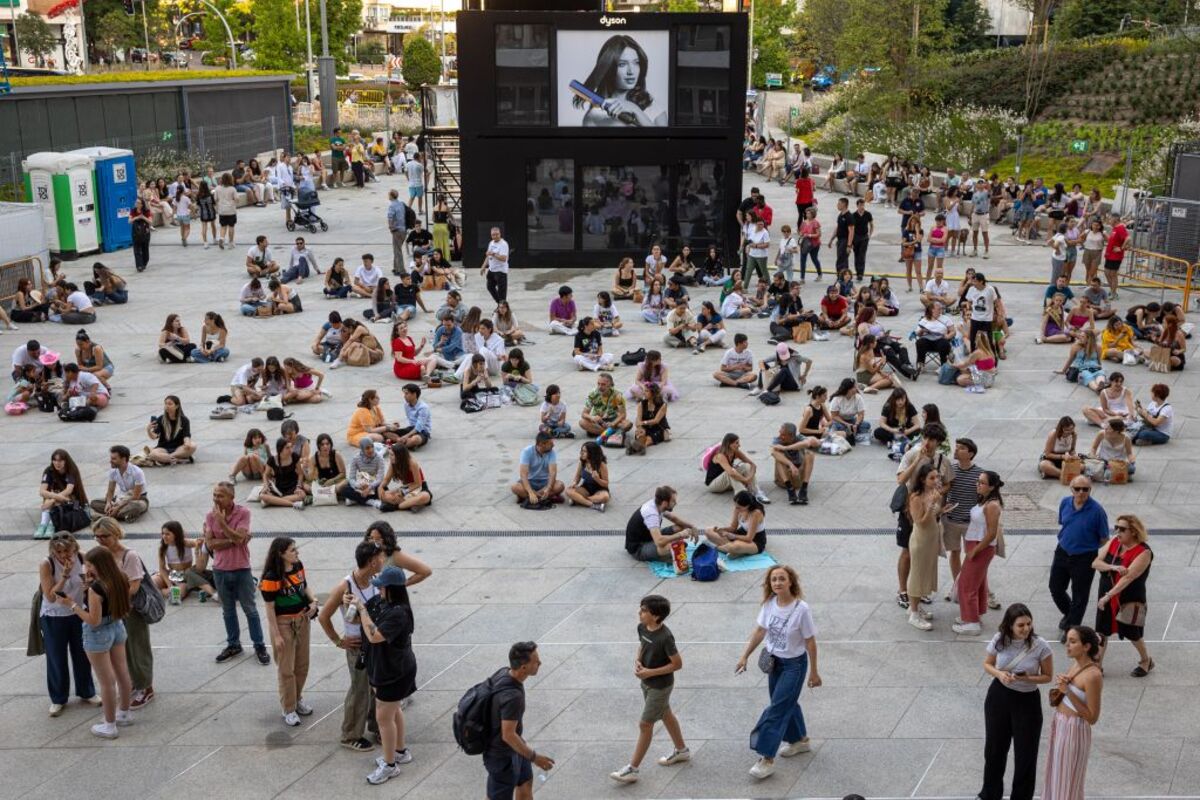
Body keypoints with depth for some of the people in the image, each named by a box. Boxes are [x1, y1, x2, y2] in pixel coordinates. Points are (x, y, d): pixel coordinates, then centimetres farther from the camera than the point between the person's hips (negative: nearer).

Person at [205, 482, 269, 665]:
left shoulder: (243, 513, -13)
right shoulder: (210, 516, -4)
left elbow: (238, 538, -22)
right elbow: (210, 544, -11)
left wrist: (221, 521, -27)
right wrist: (233, 541, -19)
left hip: (241, 569, -3)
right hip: (220, 570, 3)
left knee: (250, 609, 7)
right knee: (228, 611, 16)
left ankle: (259, 646, 17)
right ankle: (233, 645, 29)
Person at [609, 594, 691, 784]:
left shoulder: (665, 637, -30)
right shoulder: (642, 628, -8)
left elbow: (677, 664, -23)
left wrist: (650, 672, -23)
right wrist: (637, 660, -9)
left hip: (660, 686, -8)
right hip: (647, 682, 8)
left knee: (645, 724, 0)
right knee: (666, 715, 24)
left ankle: (632, 769, 10)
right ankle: (682, 750, 45)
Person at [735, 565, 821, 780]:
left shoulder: (801, 609, -23)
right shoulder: (769, 604, -8)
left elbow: (810, 642, -15)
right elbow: (760, 631, 4)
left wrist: (814, 672, -9)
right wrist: (745, 656, 4)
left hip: (794, 664, -6)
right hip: (774, 661, 6)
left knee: (777, 709, -5)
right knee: (787, 703, 21)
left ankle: (767, 759, 2)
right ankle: (800, 740, 45)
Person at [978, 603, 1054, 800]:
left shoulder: (1040, 646, -18)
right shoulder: (999, 640, -12)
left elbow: (1048, 676, -6)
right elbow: (987, 664, 4)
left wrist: (1028, 679, -24)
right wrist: (999, 674, -17)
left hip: (1027, 701, -3)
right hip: (998, 697, 3)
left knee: (1025, 752, 8)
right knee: (994, 747, 18)